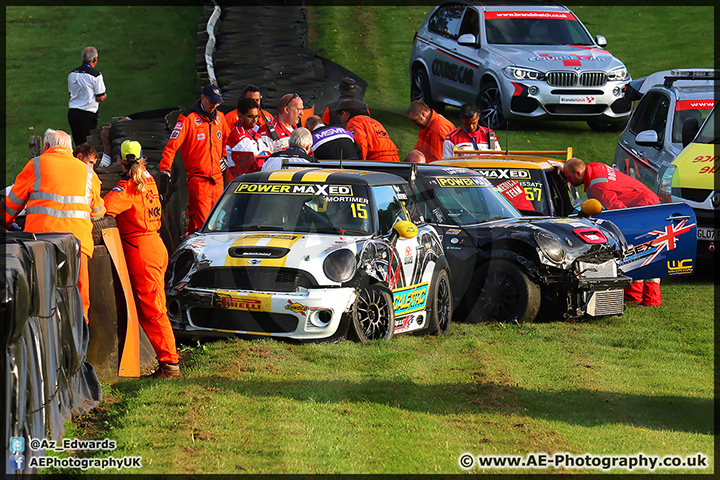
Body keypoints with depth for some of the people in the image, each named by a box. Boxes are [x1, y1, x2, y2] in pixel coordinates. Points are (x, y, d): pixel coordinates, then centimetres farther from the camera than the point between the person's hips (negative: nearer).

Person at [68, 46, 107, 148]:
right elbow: (100, 98, -9)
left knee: (78, 144, 11)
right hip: (87, 115, -6)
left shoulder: (72, 74, 9)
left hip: (72, 112, 6)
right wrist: (105, 95, 12)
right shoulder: (96, 76, -12)